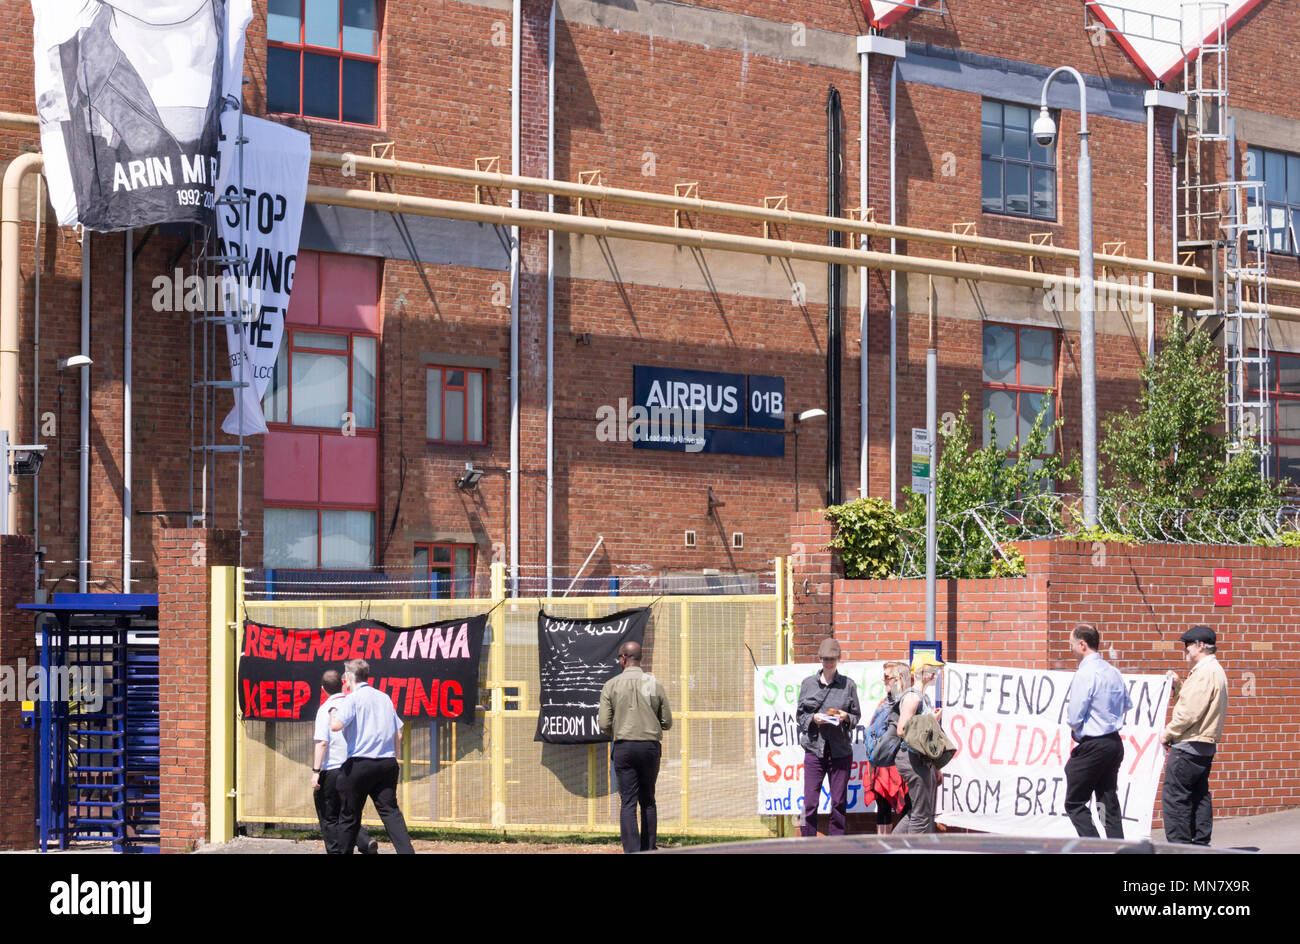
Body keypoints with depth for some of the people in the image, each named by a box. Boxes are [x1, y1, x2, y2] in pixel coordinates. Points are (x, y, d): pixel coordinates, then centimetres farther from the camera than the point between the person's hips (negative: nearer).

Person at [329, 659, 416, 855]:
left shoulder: (352, 699, -5)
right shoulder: (385, 698, 14)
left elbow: (336, 726, -19)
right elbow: (398, 734, 16)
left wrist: (333, 712, 2)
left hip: (360, 763, -5)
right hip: (387, 763, 5)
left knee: (350, 816, 7)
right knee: (390, 811, -1)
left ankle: (344, 851, 15)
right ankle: (406, 850, -17)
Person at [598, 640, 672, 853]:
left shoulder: (611, 685, -3)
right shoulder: (654, 684, 2)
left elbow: (604, 724, -5)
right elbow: (667, 722, 5)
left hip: (624, 747, -2)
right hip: (650, 747, 2)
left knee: (628, 802, -2)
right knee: (648, 800, 14)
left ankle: (632, 851, -10)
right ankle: (649, 849, 17)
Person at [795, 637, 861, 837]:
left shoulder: (848, 684, 6)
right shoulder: (808, 683, 7)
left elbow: (856, 715, 11)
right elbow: (799, 715, 10)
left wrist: (846, 717, -10)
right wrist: (813, 718, -10)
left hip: (840, 751, 0)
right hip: (814, 748, 0)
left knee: (839, 801, 3)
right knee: (810, 802, -4)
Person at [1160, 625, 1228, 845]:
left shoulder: (1204, 672, -16)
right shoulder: (1215, 670, 18)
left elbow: (1190, 712, -21)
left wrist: (1168, 733, -11)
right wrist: (1178, 686, 11)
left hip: (1189, 745, -11)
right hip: (1206, 746, 11)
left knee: (1174, 797, -7)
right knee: (1199, 796, 13)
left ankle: (1179, 844, -8)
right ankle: (1200, 843, 15)